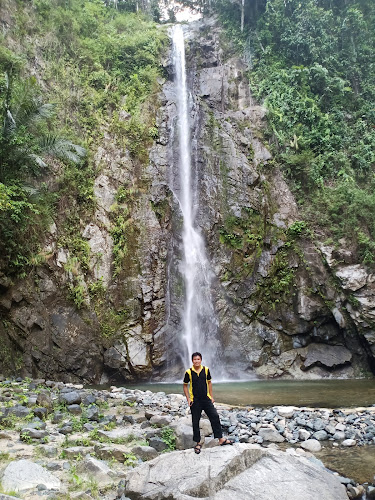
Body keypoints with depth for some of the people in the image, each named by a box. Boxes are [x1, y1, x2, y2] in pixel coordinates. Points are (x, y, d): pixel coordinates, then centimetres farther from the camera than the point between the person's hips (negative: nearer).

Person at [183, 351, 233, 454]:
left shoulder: (206, 370, -1)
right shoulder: (188, 372, -8)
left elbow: (209, 382, 10)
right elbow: (185, 385, 2)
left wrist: (211, 396, 8)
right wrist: (188, 399, -4)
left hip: (206, 399, 2)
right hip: (195, 401, -2)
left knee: (215, 417, -2)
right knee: (195, 422, 4)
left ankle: (221, 439, 9)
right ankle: (198, 443, 19)